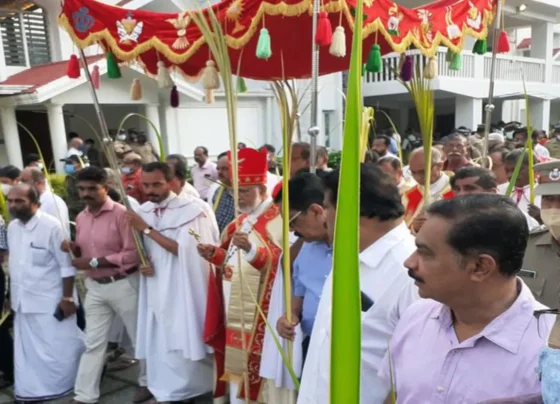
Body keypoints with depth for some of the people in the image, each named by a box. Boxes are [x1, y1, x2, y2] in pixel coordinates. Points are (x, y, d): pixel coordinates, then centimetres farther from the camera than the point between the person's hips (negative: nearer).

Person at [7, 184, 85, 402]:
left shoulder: (51, 226, -16)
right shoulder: (12, 227, 4)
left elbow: (66, 265, -15)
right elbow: (14, 264, 12)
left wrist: (67, 298, -16)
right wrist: (12, 296, 13)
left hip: (51, 301, -6)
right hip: (24, 301, 6)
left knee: (60, 349, 5)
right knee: (27, 350, 15)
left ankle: (62, 388, 25)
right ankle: (31, 390, 31)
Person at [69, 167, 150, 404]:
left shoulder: (121, 213, -17)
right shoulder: (81, 218, 7)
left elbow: (133, 254, -21)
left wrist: (94, 262, -21)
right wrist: (75, 250, -6)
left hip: (123, 285, -6)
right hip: (95, 286, 6)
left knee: (140, 337, 10)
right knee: (93, 342, 12)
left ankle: (147, 382, 31)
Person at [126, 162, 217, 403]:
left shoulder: (189, 210, -11)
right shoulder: (143, 211, 6)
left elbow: (184, 251, -18)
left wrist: (147, 229, -18)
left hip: (181, 290, -5)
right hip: (155, 288, 5)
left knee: (182, 341, 1)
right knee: (158, 341, 11)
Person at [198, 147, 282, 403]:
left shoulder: (278, 220, -11)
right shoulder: (241, 221, 16)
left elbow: (284, 263, -22)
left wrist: (252, 249, -33)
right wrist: (215, 255, 4)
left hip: (258, 310, -8)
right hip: (233, 307, 8)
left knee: (255, 362, -4)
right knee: (234, 360, 13)